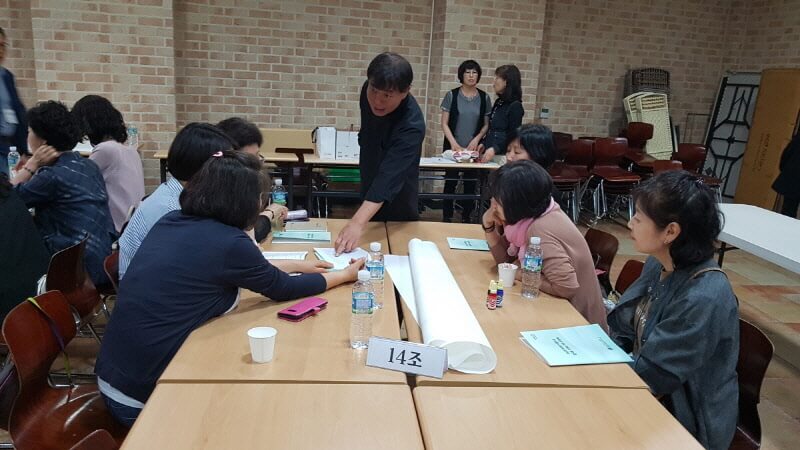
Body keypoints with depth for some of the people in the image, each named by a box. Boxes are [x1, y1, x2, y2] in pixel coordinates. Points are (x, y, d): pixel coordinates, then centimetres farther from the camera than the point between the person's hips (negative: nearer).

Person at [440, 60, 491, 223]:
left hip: (474, 148, 2)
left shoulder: (484, 98, 4)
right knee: (450, 182, 2)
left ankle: (466, 218, 17)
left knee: (470, 184, 6)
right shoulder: (451, 95, -2)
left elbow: (486, 124, 8)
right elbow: (444, 123, -3)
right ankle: (447, 218, 12)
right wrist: (454, 143, -14)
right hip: (453, 147, -2)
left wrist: (476, 139, -9)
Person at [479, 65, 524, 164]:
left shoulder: (515, 106, -9)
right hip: (490, 154, 7)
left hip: (503, 156, -7)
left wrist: (494, 149, -20)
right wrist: (484, 143, 8)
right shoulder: (498, 102, 14)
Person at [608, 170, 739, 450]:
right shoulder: (659, 264, -3)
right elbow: (626, 331, 6)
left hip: (683, 422, -6)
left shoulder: (703, 300, -29)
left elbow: (652, 376, -24)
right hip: (640, 377, 7)